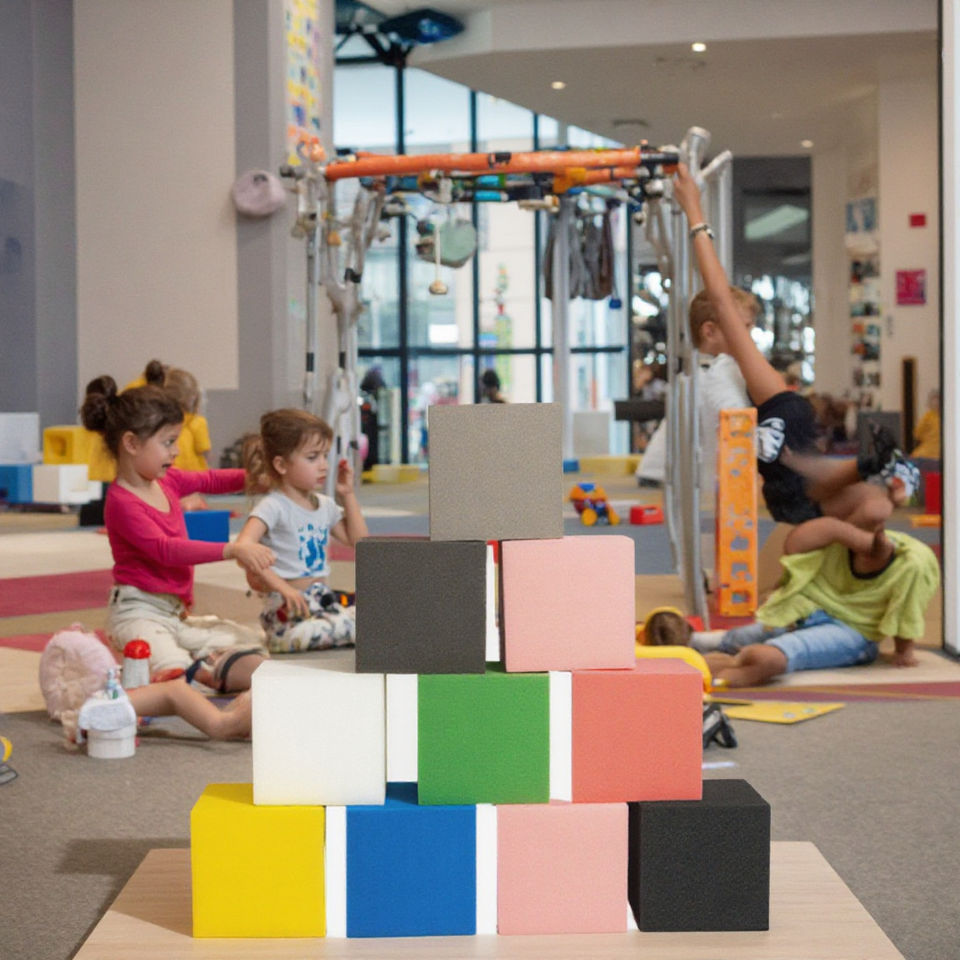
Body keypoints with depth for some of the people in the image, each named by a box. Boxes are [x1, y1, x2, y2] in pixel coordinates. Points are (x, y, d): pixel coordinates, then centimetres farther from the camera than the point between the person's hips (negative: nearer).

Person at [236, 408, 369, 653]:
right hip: (289, 613, -7)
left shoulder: (324, 505, 14)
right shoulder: (274, 507, -11)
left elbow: (357, 539, 23)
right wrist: (283, 587, -32)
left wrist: (348, 495, 14)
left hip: (325, 603, 7)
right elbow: (243, 548, -26)